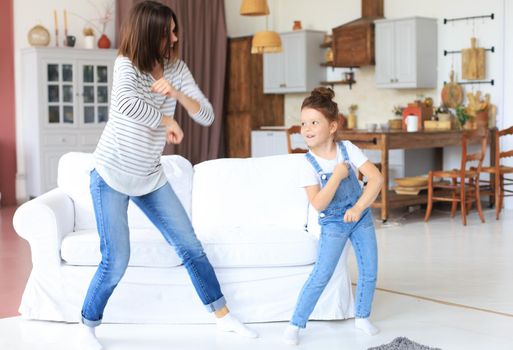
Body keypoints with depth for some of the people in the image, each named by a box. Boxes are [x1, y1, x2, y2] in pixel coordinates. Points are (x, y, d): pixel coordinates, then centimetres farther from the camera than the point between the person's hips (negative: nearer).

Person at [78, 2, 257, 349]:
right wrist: (167, 121, -27)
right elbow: (125, 103, -40)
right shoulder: (126, 64, -17)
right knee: (117, 261, -6)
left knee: (190, 246, 8)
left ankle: (222, 314, 21)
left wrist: (176, 93, -21)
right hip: (112, 176, -5)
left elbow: (207, 115, -5)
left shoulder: (176, 67, 0)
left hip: (151, 177, 5)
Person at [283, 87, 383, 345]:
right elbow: (318, 204, -25)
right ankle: (295, 324, 0)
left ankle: (362, 317, 28)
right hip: (332, 224, -3)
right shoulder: (309, 164, -17)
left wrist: (358, 209, -22)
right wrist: (338, 175, -30)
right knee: (320, 276, -9)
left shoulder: (348, 149, -11)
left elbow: (376, 178, -15)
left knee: (369, 271, 7)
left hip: (360, 216, 3)